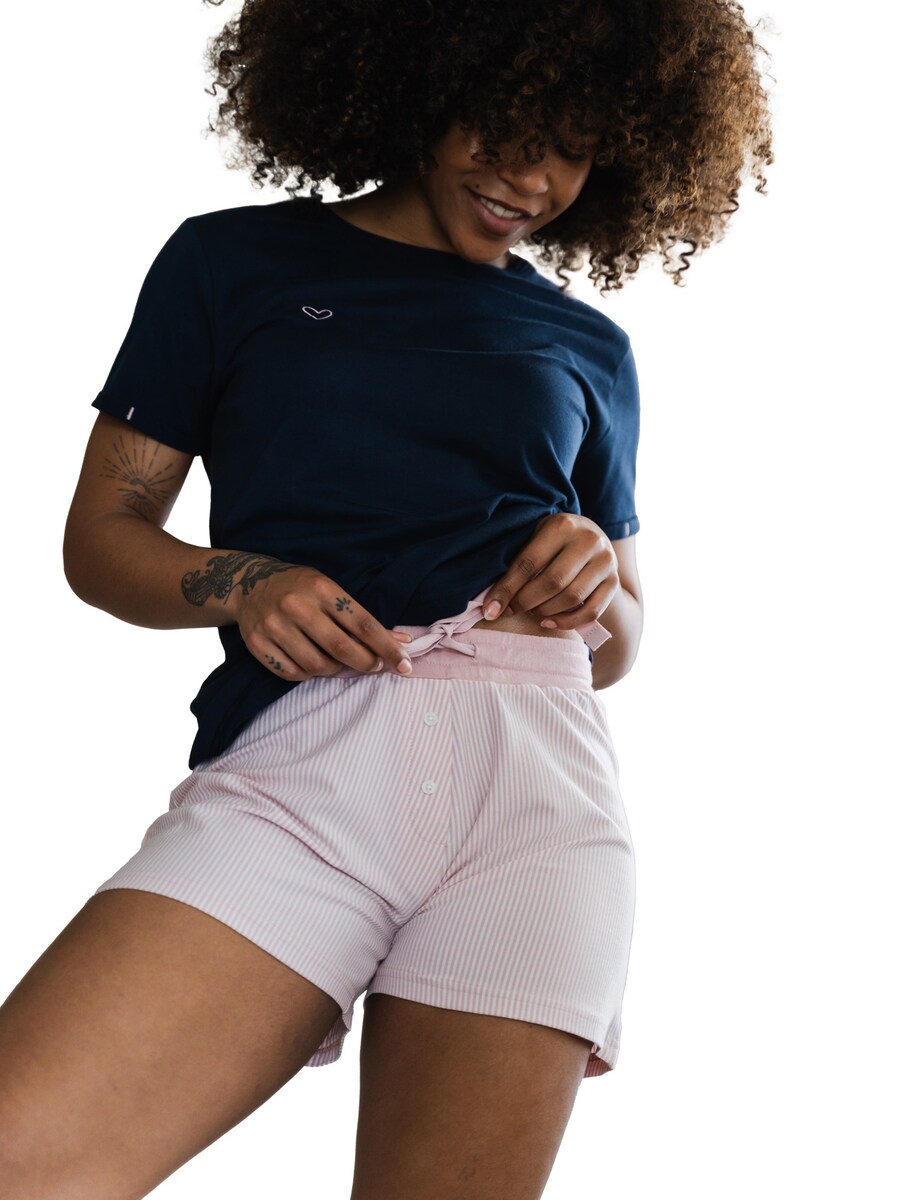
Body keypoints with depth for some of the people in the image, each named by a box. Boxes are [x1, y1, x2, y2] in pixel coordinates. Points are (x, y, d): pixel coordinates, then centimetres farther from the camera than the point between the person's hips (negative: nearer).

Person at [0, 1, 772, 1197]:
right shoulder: (234, 263, 17)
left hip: (537, 771, 3)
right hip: (297, 753, -2)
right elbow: (101, 534, 15)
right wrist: (240, 583, -7)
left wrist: (599, 592, 4)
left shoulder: (589, 349, 24)